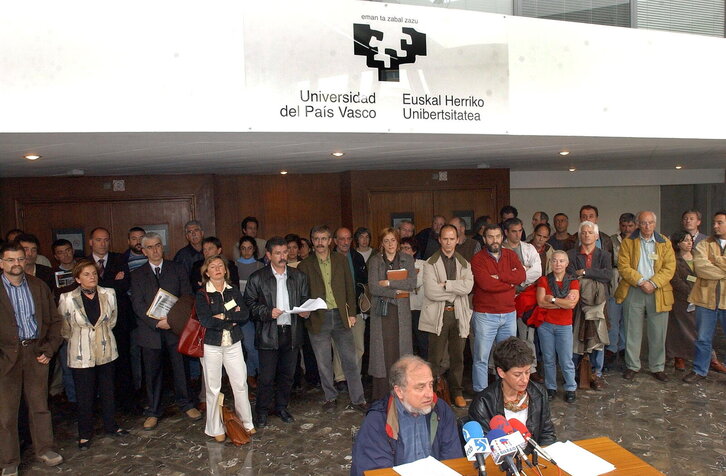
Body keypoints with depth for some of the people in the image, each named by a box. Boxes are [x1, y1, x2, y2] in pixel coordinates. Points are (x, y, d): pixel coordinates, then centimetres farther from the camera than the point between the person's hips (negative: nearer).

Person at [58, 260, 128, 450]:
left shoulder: (108, 294, -4)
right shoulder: (67, 299, -12)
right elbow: (63, 328, 2)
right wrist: (77, 339, 10)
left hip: (106, 352, 3)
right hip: (81, 355, -2)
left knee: (108, 391, 14)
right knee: (85, 396, 7)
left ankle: (110, 426, 32)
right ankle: (85, 433, 25)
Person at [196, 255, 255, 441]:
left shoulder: (234, 291, 5)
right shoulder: (202, 294, -5)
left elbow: (245, 314, -6)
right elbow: (206, 320, -18)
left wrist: (224, 317, -17)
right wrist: (233, 320, -12)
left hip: (233, 344, 3)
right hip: (211, 345, -2)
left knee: (241, 384, 5)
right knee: (213, 388, 7)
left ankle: (247, 422, 22)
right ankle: (215, 429, 22)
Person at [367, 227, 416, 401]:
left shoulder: (407, 259, 8)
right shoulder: (375, 261, 3)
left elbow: (412, 283, -5)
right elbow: (373, 288, -8)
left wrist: (389, 283, -11)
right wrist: (396, 292, -10)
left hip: (401, 310, 1)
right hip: (381, 309, -1)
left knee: (401, 346, 0)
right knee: (383, 348, -3)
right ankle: (381, 392, 3)